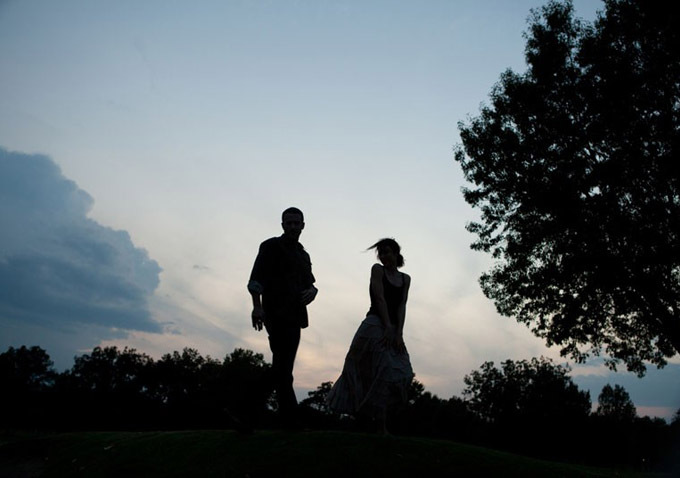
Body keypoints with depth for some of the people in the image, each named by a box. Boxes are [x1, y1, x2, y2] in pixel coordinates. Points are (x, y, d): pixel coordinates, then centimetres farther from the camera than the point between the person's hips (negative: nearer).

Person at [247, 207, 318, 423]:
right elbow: (256, 279, -8)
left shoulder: (303, 255, 22)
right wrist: (257, 306, -21)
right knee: (283, 367, -12)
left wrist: (312, 290, -2)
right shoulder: (271, 246, 1)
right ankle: (290, 416, -12)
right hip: (276, 313, -7)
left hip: (295, 316, 7)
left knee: (282, 367, 10)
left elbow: (309, 281, 23)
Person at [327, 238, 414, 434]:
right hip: (375, 325, -5)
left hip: (394, 329, 5)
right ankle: (382, 428, -11)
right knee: (382, 372, -11)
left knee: (400, 372, -1)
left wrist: (399, 333, -9)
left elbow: (402, 306, 4)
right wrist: (388, 328, -17)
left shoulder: (405, 279, 15)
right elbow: (380, 299, -8)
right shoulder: (377, 269, 3)